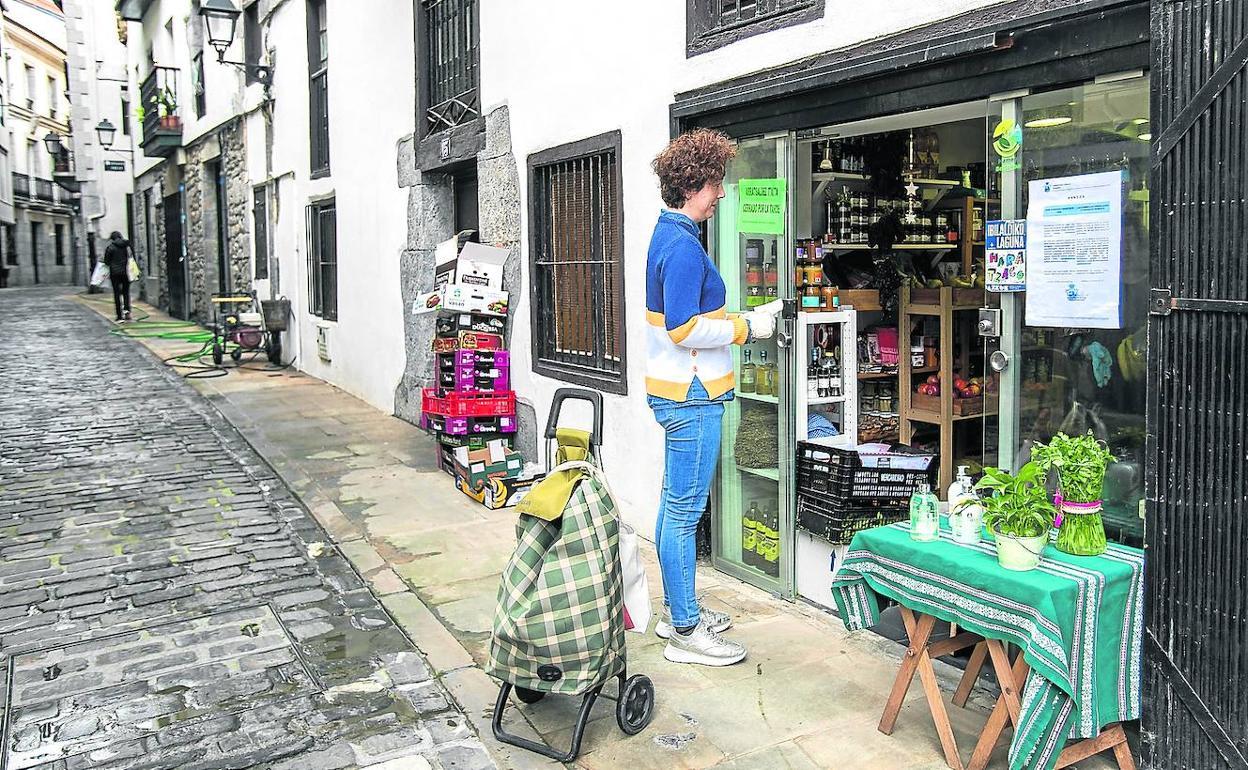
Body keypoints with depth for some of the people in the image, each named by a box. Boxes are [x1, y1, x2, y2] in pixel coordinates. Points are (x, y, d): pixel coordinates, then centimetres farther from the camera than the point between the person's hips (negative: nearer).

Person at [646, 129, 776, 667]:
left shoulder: (670, 235, 14)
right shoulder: (683, 245, -18)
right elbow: (684, 329, -23)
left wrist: (739, 322, 12)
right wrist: (747, 328, -12)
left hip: (678, 391, 11)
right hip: (690, 394, -11)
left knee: (676, 506, 17)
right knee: (685, 511, -3)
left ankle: (676, 609, 30)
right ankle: (686, 632, 8)